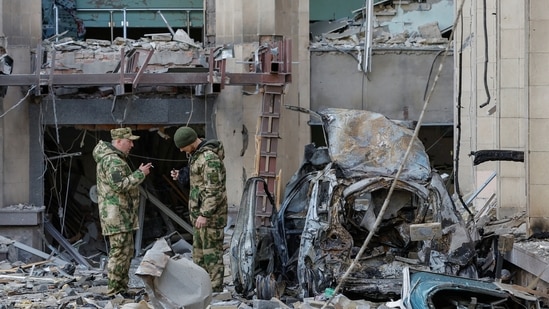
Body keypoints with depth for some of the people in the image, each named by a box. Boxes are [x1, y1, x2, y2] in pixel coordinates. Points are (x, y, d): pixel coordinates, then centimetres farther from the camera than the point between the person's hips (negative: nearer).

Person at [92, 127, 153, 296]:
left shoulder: (115, 158, 18)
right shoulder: (112, 160, -16)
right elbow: (119, 185, -25)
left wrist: (138, 173, 12)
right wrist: (140, 174, -19)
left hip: (122, 213, 11)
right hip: (116, 214, -11)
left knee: (126, 251, 15)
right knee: (119, 252, -9)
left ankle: (122, 288, 20)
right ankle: (114, 291, -6)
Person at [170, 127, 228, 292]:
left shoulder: (209, 158, -21)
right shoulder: (196, 154, 11)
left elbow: (214, 190, -24)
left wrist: (205, 215, -25)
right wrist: (181, 176, 6)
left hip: (210, 213, -10)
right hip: (200, 211, 10)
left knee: (212, 251, -5)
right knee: (199, 250, 15)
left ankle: (215, 290, -1)